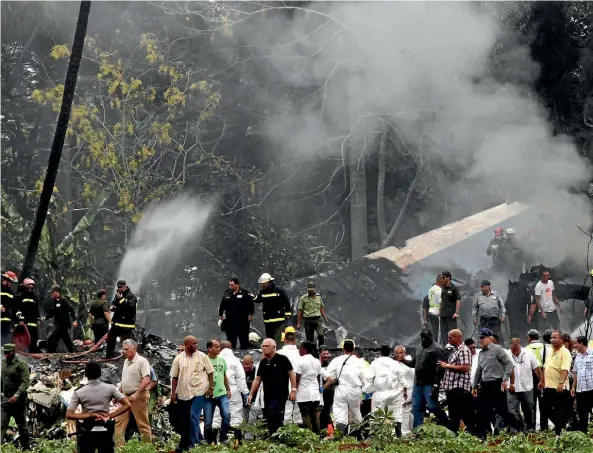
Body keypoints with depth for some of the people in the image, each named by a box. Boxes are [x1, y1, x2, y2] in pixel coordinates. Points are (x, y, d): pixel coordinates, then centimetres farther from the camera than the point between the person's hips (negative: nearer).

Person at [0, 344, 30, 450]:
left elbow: (26, 381, -20)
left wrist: (17, 395, -30)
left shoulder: (21, 364, -12)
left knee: (22, 425, 6)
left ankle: (25, 448, 18)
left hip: (18, 400, -5)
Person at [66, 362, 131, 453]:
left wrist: (90, 415, -11)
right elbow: (127, 405, -9)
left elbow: (69, 415, -12)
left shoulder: (79, 392, -5)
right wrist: (110, 416, -8)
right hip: (105, 432, 1)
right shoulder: (110, 388, -3)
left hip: (87, 433, -1)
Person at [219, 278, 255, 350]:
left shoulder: (245, 293, -6)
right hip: (230, 321, 4)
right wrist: (221, 315, 11)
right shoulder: (227, 293, 6)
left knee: (244, 338, 4)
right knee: (230, 339, 9)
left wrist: (250, 315, -11)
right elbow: (222, 305, 11)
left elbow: (251, 304, -7)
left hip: (242, 321, -4)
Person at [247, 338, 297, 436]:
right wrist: (251, 394, 10)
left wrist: (293, 390, -12)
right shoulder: (263, 362, 13)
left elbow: (291, 374, -5)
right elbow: (257, 379, 15)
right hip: (268, 396, 7)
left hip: (280, 395, -7)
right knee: (269, 420, 6)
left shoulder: (282, 359, -5)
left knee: (273, 416, -18)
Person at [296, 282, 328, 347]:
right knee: (309, 339, 3)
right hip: (308, 320, -2)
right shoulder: (303, 298, -4)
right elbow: (299, 311, -2)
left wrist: (325, 318, 12)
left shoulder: (318, 296, 8)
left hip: (317, 319, 2)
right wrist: (298, 323, -4)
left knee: (321, 335, -16)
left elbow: (321, 308, 19)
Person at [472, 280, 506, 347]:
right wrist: (474, 318, 7)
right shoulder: (478, 296, 10)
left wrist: (503, 316, -1)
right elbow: (474, 307, 13)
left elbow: (502, 305, 8)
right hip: (484, 321, 1)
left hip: (495, 320, -1)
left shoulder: (496, 294, 8)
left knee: (498, 336, -4)